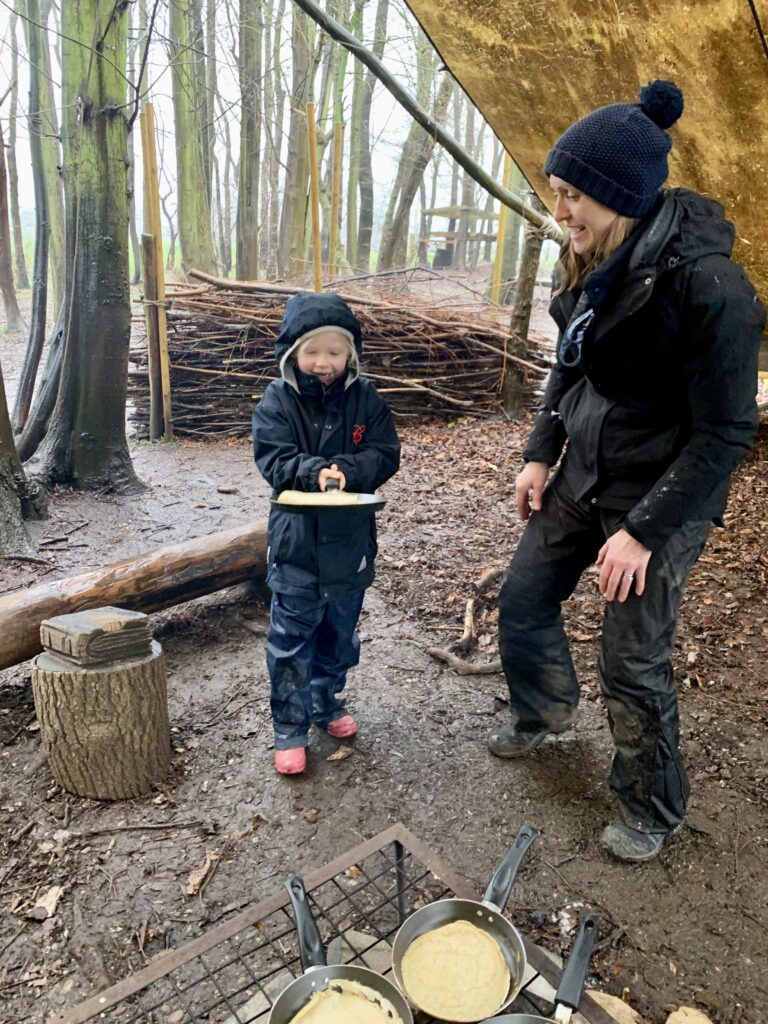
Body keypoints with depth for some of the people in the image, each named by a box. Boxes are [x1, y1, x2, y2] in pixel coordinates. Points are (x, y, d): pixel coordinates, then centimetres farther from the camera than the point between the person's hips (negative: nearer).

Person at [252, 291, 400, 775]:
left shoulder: (366, 398, -2)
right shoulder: (278, 400, -6)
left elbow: (386, 455, -6)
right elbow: (273, 459, -14)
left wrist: (346, 470, -25)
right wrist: (315, 471, -32)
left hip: (351, 540, 3)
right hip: (296, 540, -2)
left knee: (340, 630, 18)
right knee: (291, 636, 4)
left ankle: (327, 700, 41)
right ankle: (290, 726, 19)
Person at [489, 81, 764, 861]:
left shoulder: (705, 285, -24)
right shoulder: (593, 265, -1)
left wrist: (644, 530, -20)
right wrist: (540, 454, 5)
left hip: (659, 501, -7)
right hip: (582, 475, 8)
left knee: (633, 668, 3)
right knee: (522, 600, 16)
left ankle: (652, 812, 31)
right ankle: (544, 710, 48)